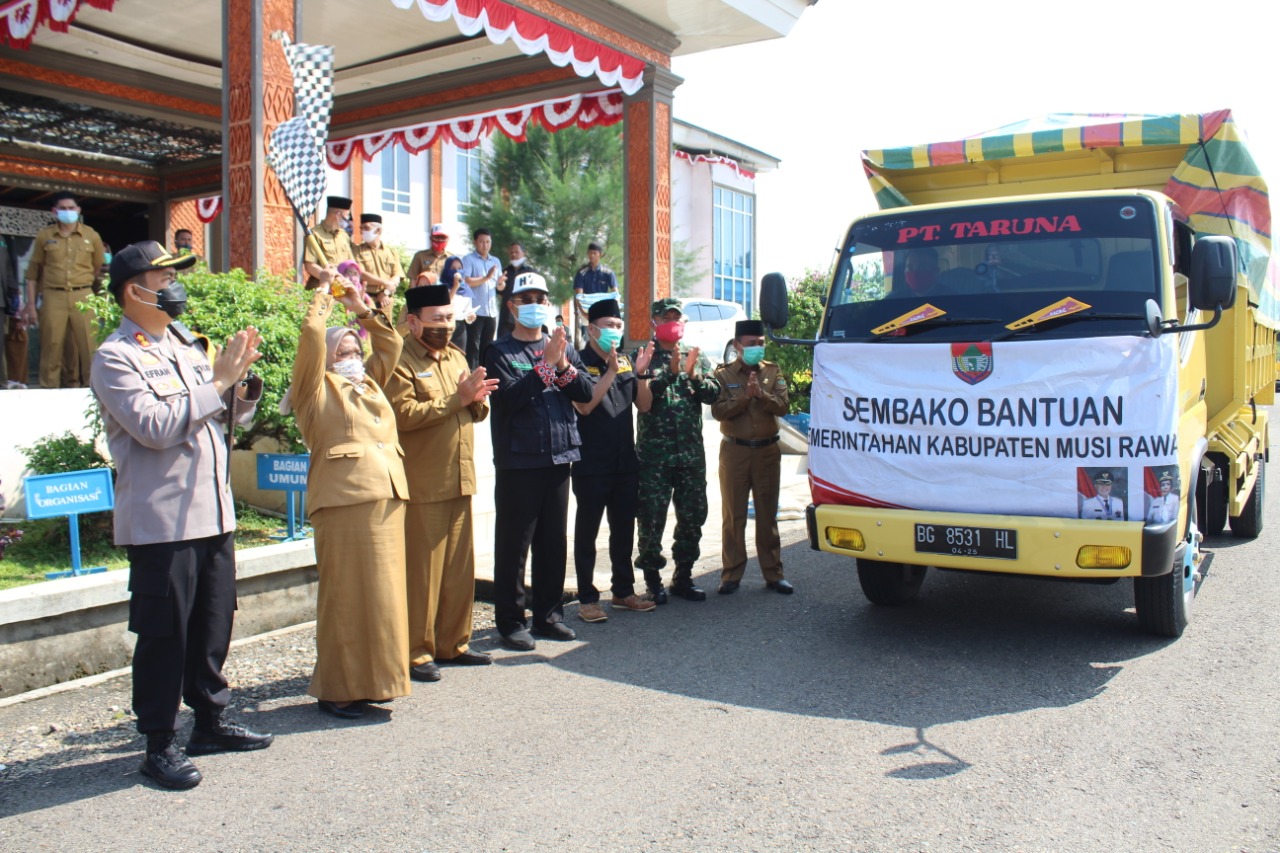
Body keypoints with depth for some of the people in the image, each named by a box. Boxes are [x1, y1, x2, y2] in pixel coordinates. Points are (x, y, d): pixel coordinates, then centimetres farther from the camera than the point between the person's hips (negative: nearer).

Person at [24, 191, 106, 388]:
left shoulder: (91, 236, 9)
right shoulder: (44, 236, 9)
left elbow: (100, 271, 14)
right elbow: (33, 273, 10)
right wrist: (31, 305, 6)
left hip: (83, 297, 0)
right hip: (53, 297, 0)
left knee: (88, 348, -5)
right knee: (52, 349, 0)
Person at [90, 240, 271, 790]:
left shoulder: (189, 346, 14)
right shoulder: (115, 357, -8)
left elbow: (234, 417, 17)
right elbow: (154, 426, -21)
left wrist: (242, 379, -2)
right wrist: (218, 382, -17)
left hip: (214, 513, 7)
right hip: (160, 521, -7)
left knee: (214, 624, 15)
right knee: (163, 634, 2)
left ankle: (210, 722, 29)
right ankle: (159, 745, 14)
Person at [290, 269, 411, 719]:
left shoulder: (370, 383, 24)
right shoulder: (316, 388, 5)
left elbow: (391, 344, 28)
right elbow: (312, 336, -6)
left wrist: (361, 307, 22)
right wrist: (324, 293, 6)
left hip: (388, 496, 7)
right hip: (344, 499, -7)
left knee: (382, 592, 8)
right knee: (344, 594, -3)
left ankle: (371, 679, 18)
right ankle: (336, 689, 5)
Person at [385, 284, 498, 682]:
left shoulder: (456, 357, 17)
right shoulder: (400, 361, -8)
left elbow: (476, 412, 20)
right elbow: (404, 413, -21)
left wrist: (476, 399, -3)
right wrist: (456, 398, -18)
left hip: (460, 480, 7)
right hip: (422, 485, -7)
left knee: (460, 568, 12)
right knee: (422, 571, -1)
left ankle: (453, 643, 24)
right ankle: (416, 653, 10)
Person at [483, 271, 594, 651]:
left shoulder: (562, 347, 12)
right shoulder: (500, 351, -2)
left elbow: (587, 391, 2)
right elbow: (510, 397, -17)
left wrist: (563, 368, -13)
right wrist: (546, 364, -20)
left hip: (558, 456, 5)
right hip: (518, 460, -5)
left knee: (554, 541, 11)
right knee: (513, 543, 1)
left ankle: (549, 613, 23)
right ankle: (510, 621, 10)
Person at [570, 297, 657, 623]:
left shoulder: (625, 362, 10)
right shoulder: (579, 363, -7)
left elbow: (645, 403, 7)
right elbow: (584, 405, -20)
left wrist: (640, 373, -9)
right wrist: (611, 371, -24)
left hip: (626, 462, 6)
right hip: (591, 465, -6)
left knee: (624, 529, 14)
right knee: (587, 532, 2)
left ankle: (623, 591, 26)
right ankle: (587, 598, 9)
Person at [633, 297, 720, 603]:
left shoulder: (697, 358, 13)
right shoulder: (644, 357, 2)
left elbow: (713, 394, 3)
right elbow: (642, 399, -11)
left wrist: (694, 375, -15)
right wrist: (670, 373, -22)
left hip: (691, 452, 4)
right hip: (654, 452, -4)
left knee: (693, 515, 8)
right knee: (652, 516, -2)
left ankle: (683, 576, 21)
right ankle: (652, 578, 11)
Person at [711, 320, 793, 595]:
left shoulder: (772, 372, 6)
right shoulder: (723, 374, 0)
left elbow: (782, 406, -6)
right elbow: (718, 411, -11)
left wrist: (761, 394, -21)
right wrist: (745, 397, -20)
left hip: (768, 450, 2)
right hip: (735, 451, -2)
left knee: (767, 515, 8)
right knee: (733, 516, 3)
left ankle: (773, 574, 15)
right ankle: (731, 575, 11)